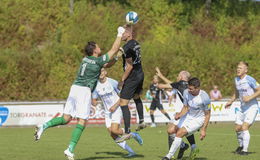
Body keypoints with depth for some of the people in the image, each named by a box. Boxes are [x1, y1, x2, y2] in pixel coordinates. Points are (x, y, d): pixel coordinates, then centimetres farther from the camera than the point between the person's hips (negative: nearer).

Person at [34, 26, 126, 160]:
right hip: (84, 90, -7)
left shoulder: (86, 59, 15)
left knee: (66, 119, 9)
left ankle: (44, 126, -13)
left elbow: (105, 66, 28)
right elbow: (114, 49, 1)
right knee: (82, 122, -4)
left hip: (75, 87, 7)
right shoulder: (98, 61, -6)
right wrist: (120, 34, 11)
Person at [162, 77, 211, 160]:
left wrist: (203, 130, -15)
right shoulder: (186, 92, -14)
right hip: (188, 116, 6)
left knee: (180, 133, -21)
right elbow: (185, 107, 0)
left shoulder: (204, 97, -26)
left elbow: (207, 114, -14)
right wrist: (180, 114, -22)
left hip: (198, 119, -6)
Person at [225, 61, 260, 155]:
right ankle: (241, 146, 36)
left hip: (252, 107, -8)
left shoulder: (249, 80, -17)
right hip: (243, 108, 8)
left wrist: (250, 97, -23)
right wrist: (231, 102, 14)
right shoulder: (236, 80, 7)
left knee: (244, 127, -18)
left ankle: (245, 150, -10)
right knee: (238, 129, 11)